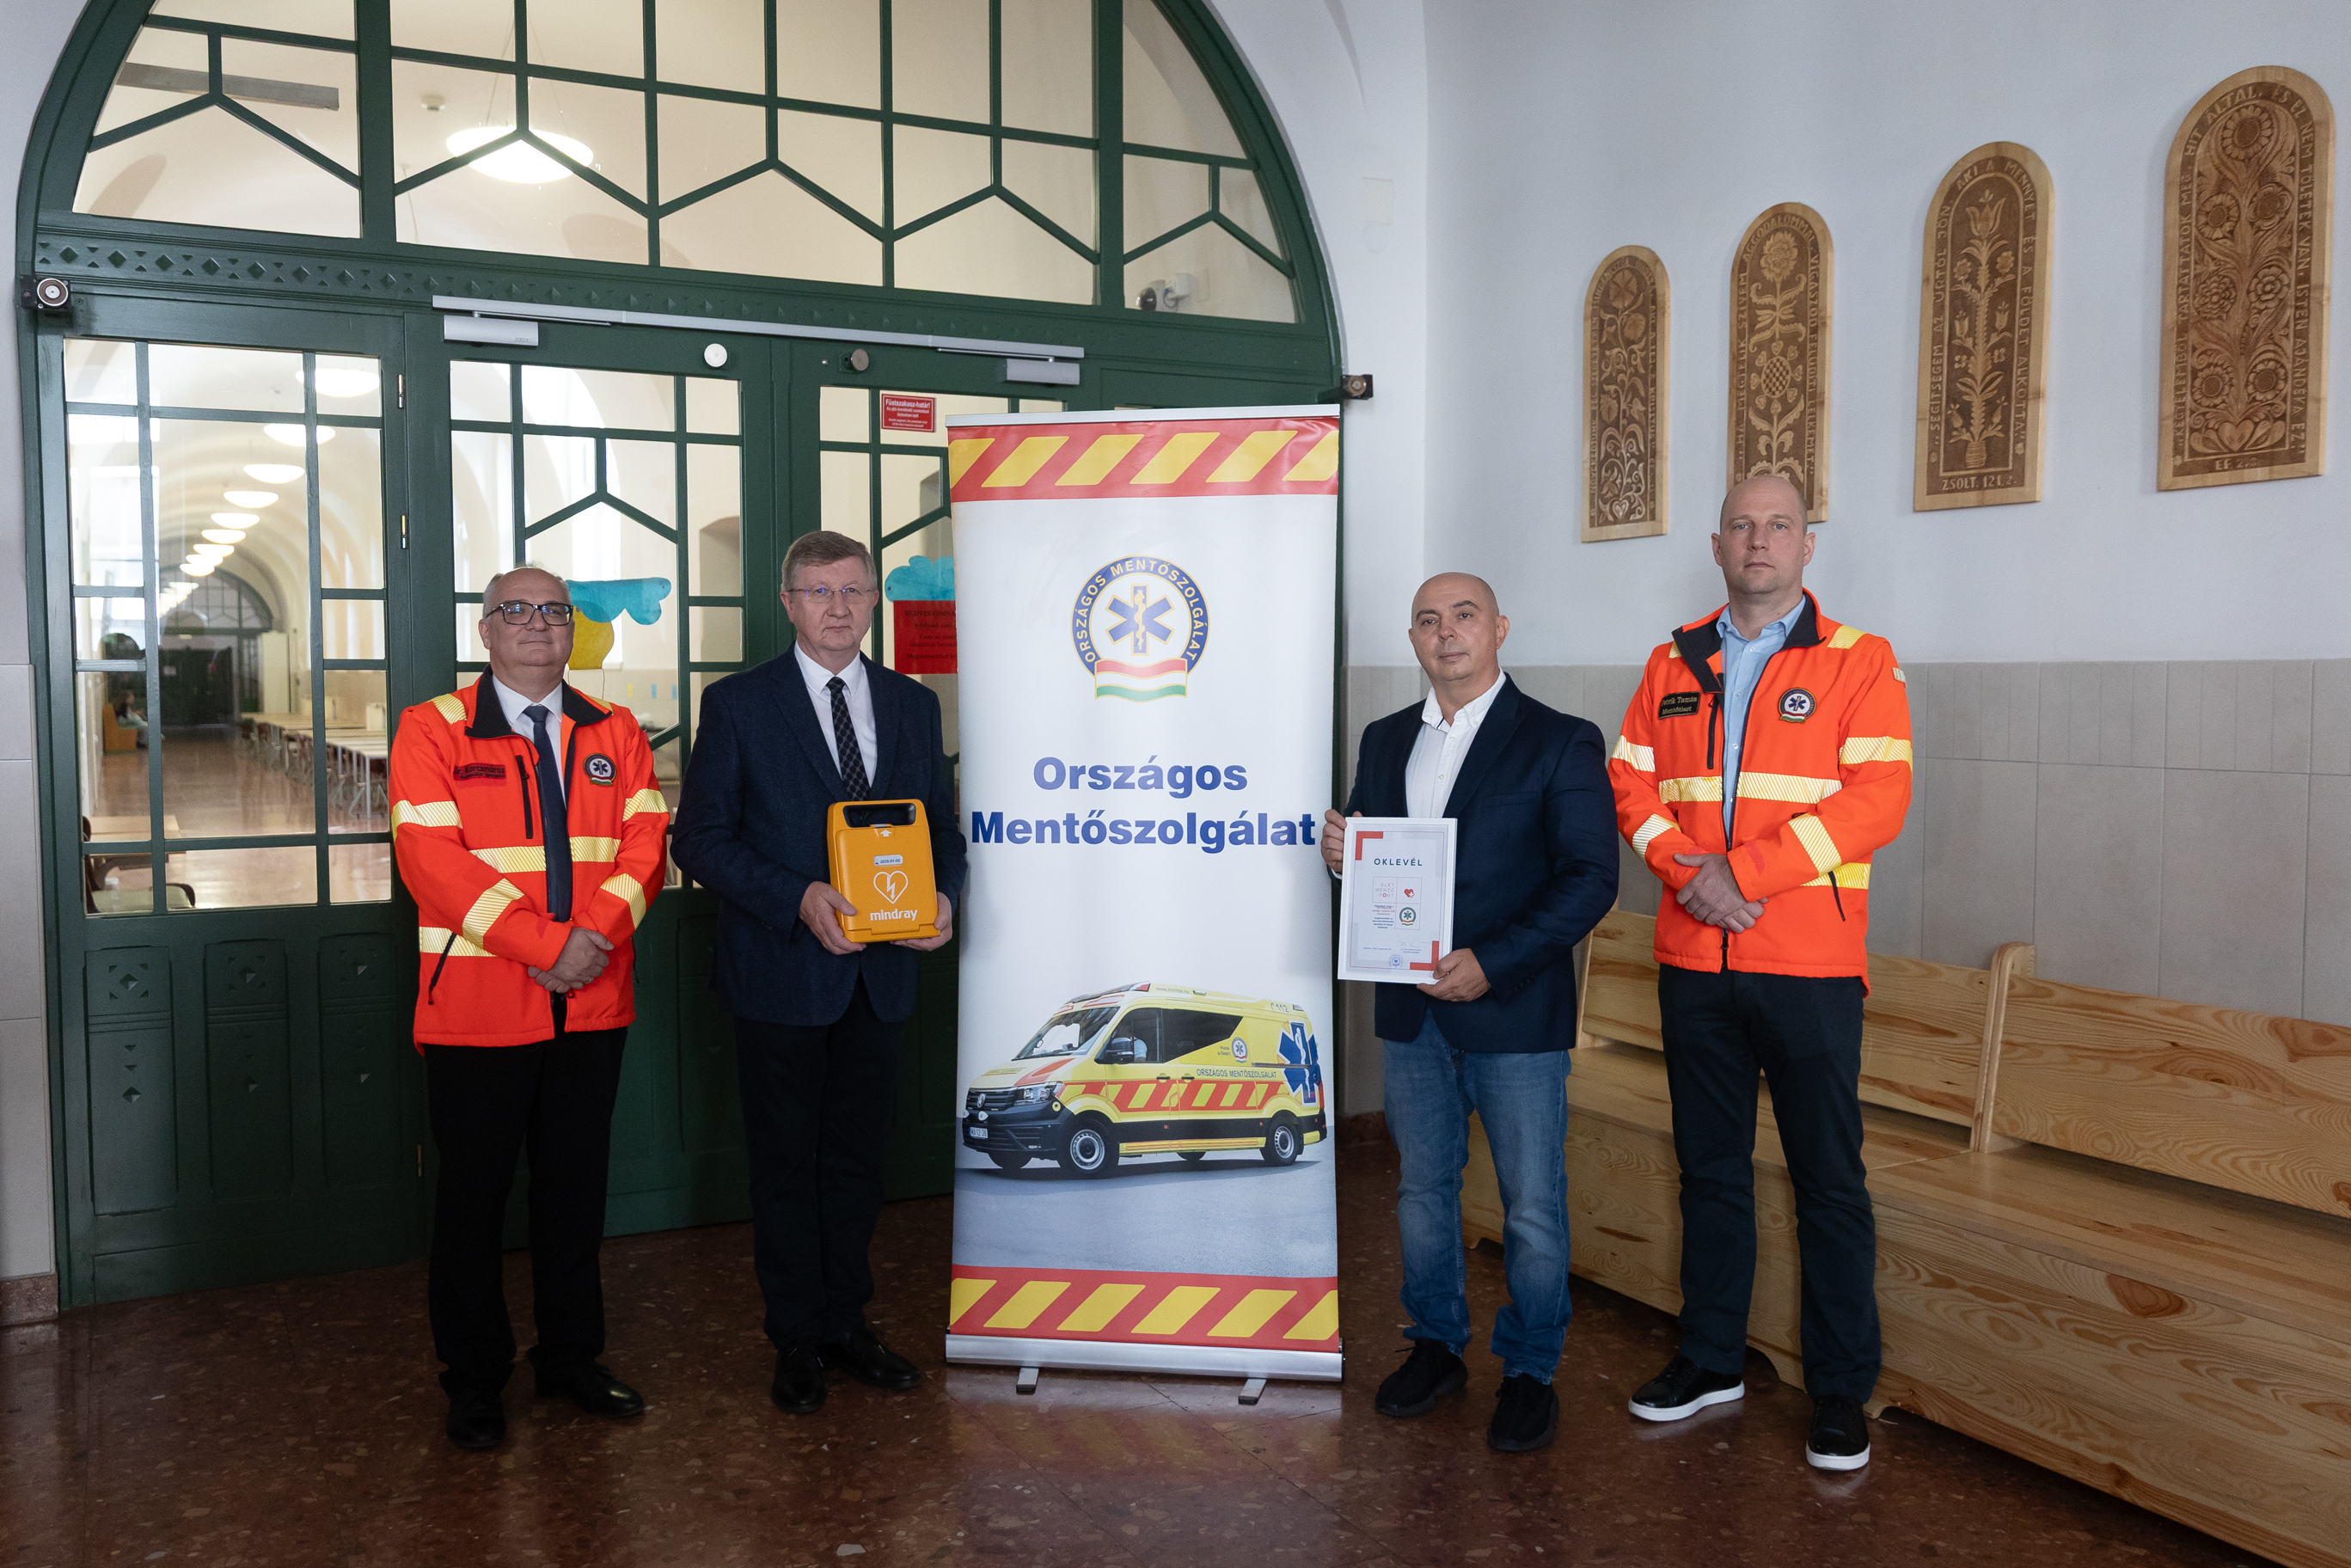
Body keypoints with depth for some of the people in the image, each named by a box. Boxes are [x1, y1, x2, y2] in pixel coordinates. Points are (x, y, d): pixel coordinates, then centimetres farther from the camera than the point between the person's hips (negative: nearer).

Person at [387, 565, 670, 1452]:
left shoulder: (617, 735, 10)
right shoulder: (431, 731, -2)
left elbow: (645, 840, 1)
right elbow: (432, 856, -12)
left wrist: (598, 931, -17)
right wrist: (541, 946, -19)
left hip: (592, 1005, 3)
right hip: (477, 1009, -3)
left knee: (576, 1186, 14)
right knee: (473, 1195, 8)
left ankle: (571, 1357, 29)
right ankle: (475, 1380, 23)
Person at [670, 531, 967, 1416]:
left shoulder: (914, 705, 8)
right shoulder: (739, 705, -4)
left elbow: (942, 826, 12)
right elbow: (700, 839, -7)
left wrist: (945, 895, -9)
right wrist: (797, 899, -20)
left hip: (879, 974, 4)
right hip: (783, 974, -3)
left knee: (857, 1158, 15)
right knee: (785, 1162, 8)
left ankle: (848, 1325, 30)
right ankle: (798, 1341, 24)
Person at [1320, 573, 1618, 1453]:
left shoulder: (1561, 744, -6)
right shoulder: (1384, 742, 11)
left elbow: (1591, 878, -12)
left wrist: (1492, 962, -20)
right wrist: (1341, 857, -8)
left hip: (1514, 1012, -5)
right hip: (1411, 1013, 5)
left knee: (1533, 1206, 5)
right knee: (1423, 1190, 17)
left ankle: (1530, 1371, 23)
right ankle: (1437, 1345, 34)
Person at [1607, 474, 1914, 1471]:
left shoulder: (1858, 662, 0)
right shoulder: (1674, 665, 11)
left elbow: (1876, 799, -11)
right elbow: (1631, 783, 7)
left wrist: (1742, 874, -17)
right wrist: (1689, 870, -12)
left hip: (1809, 964, -3)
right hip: (1693, 959, 4)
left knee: (1829, 1178, 3)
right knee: (1709, 1166, 14)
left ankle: (1841, 1390, 17)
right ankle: (1710, 1361, 28)